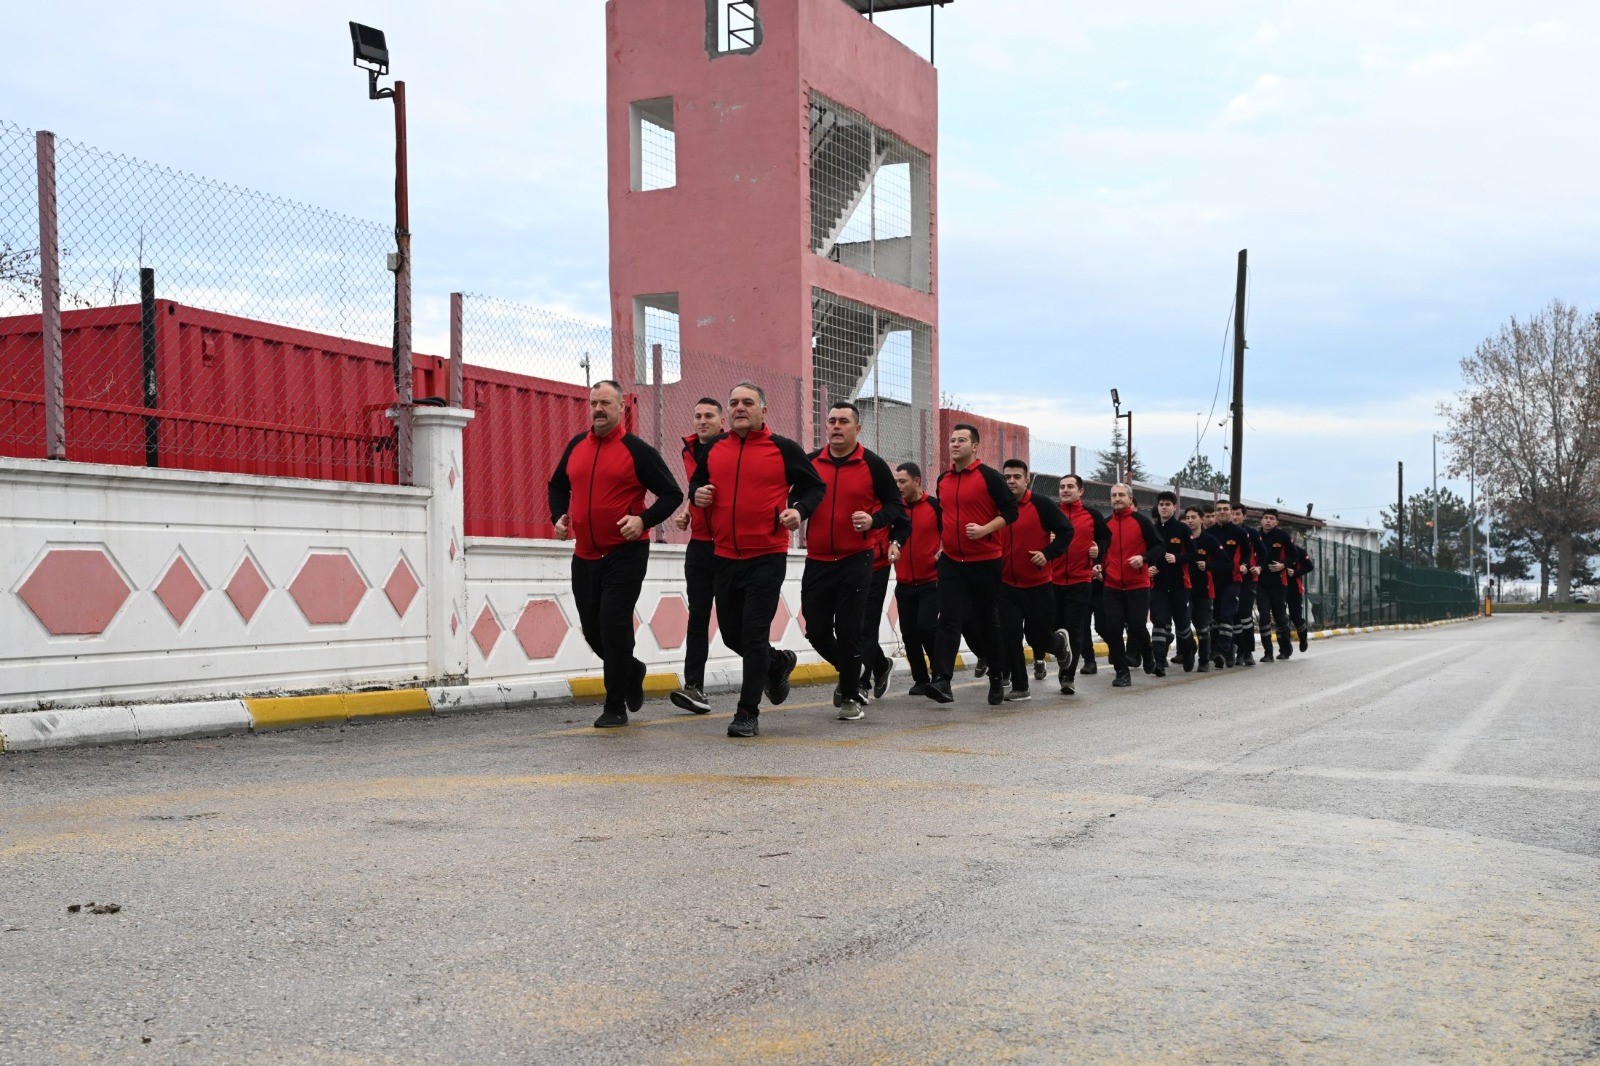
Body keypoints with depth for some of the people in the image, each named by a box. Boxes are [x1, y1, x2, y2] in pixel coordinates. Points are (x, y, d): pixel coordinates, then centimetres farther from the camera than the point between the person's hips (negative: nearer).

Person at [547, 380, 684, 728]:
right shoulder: (576, 446, 8)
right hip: (584, 555, 6)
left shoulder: (637, 450, -7)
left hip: (625, 553, -6)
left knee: (613, 626, -11)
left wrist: (643, 520, -20)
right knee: (591, 630, 11)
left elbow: (672, 494, -6)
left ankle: (615, 707, 0)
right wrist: (559, 516, 4)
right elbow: (557, 486, 23)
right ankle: (631, 671, 38)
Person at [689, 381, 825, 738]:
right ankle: (778, 663, 42)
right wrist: (697, 493, 0)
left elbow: (814, 486, 7)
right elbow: (696, 481, 23)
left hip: (768, 557, -5)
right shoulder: (712, 450, 8)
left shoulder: (784, 449, -2)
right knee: (731, 634, 13)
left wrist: (799, 511, -11)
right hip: (725, 557, 5)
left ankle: (748, 713, 1)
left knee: (754, 634, -9)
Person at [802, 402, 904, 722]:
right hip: (817, 561, 3)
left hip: (855, 561, -3)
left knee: (849, 630, -4)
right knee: (816, 631, 5)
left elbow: (895, 504, 3)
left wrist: (874, 520, -15)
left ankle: (850, 697, 13)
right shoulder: (810, 462, 5)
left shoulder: (873, 465, -2)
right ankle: (849, 673, 32)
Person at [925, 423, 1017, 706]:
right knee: (949, 619, -9)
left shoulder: (989, 476, -7)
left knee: (987, 621, 8)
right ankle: (941, 681, -18)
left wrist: (984, 530, -21)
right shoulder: (943, 479, 9)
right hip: (951, 562, 4)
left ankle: (997, 677, 26)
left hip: (984, 562, -3)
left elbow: (1010, 511, -8)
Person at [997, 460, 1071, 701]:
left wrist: (1048, 554, -15)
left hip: (1038, 584, -3)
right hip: (1007, 584, 3)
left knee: (1038, 636, 3)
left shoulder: (1042, 505, -7)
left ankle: (1060, 641, 40)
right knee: (1009, 636, -5)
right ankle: (1019, 687, 5)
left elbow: (1066, 531, -4)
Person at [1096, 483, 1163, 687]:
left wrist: (1144, 558, -18)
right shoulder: (1106, 524, 9)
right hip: (1112, 586, 4)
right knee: (1112, 628, -4)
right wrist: (1100, 566, 5)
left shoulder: (1142, 521, -3)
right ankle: (1122, 672, 7)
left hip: (1138, 585, -3)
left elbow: (1158, 546, -2)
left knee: (1137, 626, -3)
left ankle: (1149, 659, 27)